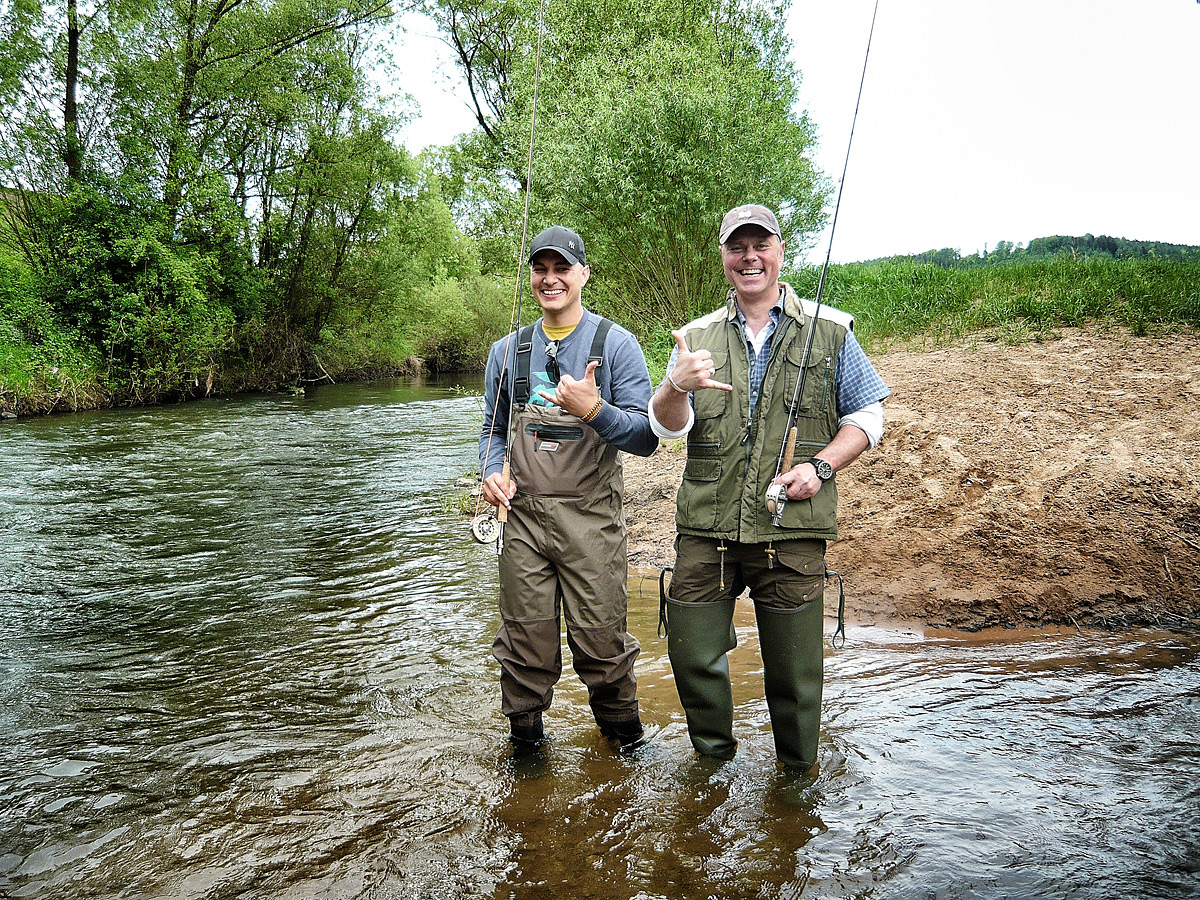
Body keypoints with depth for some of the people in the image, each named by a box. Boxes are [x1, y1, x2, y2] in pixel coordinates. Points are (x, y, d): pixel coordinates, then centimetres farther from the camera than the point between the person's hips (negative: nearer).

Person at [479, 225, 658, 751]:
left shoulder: (615, 344, -2)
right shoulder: (508, 351, 10)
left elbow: (646, 438, -7)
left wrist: (594, 410, -25)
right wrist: (492, 472, 0)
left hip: (591, 519, -3)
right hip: (523, 516, 3)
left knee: (601, 640, 2)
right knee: (525, 640, 9)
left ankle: (621, 731, 27)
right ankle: (524, 736, 31)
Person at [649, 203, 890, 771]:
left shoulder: (830, 331, 5)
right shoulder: (697, 338, 10)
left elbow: (867, 416, 9)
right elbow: (667, 427, -1)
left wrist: (820, 465, -9)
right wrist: (677, 387, -24)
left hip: (792, 528, -2)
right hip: (706, 528, 2)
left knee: (793, 669, 7)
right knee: (692, 653, 7)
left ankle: (797, 778, 31)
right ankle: (713, 757, 33)